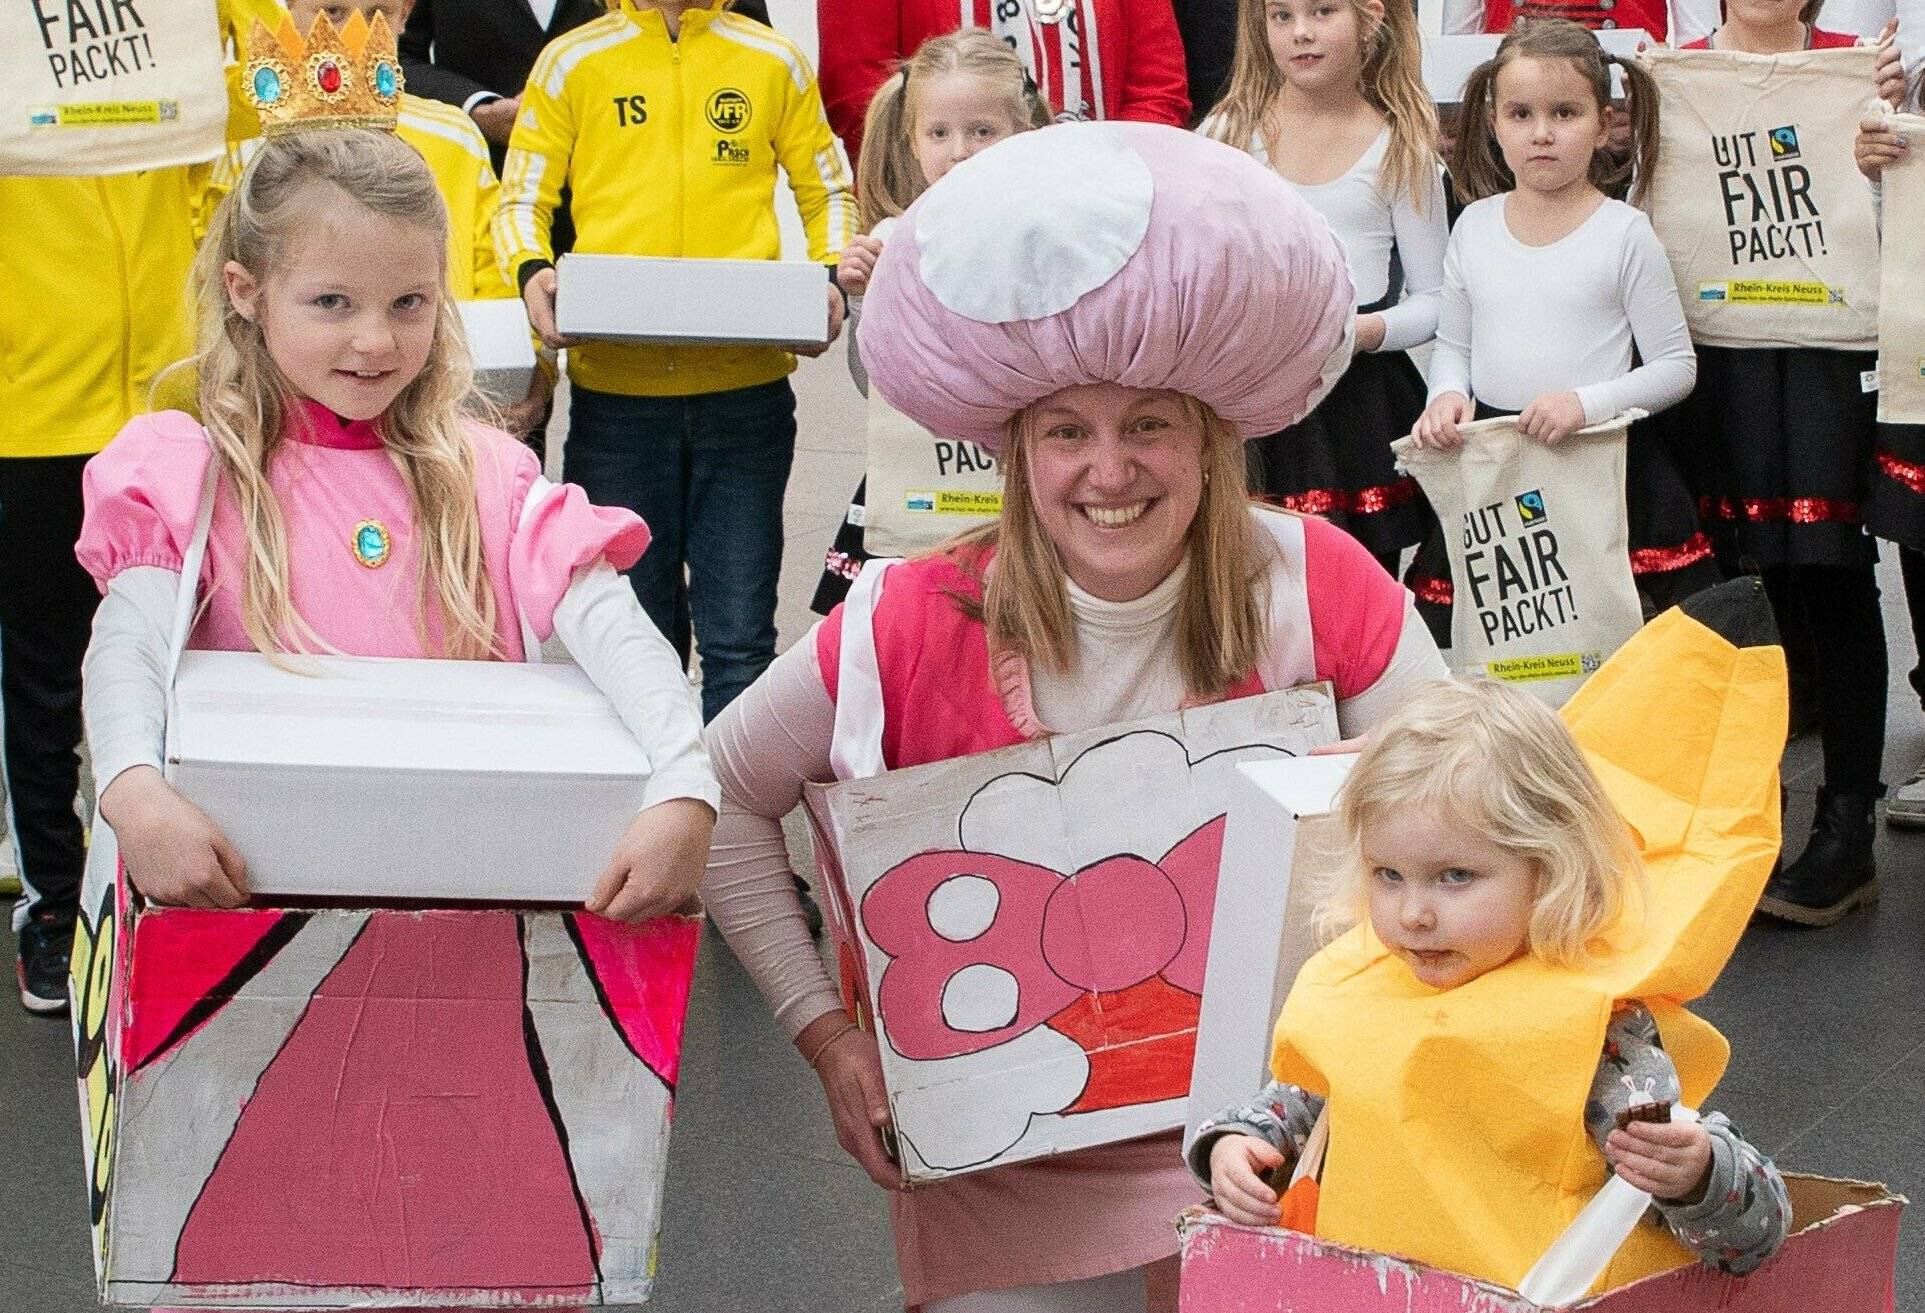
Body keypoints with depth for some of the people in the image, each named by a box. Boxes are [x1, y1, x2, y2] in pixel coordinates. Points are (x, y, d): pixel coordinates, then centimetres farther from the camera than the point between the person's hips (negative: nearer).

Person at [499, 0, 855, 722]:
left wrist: (829, 279, -3)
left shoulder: (774, 61, 8)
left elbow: (828, 194, 16)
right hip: (613, 385, 0)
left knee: (739, 638, 1)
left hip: (747, 384, 0)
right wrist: (531, 272, -12)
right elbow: (522, 200, 9)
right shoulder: (571, 62, 6)